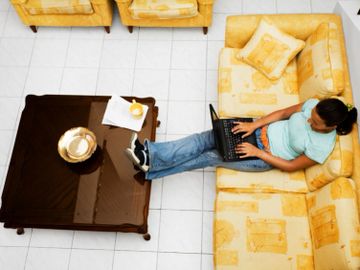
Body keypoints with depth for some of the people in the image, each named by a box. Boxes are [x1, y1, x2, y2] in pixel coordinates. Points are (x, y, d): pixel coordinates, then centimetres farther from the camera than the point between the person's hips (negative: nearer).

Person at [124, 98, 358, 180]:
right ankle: (151, 153, -20)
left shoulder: (322, 147, -22)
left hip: (266, 159, -5)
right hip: (262, 131, 5)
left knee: (210, 157, -17)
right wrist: (253, 125, -11)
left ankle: (150, 164, -16)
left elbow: (291, 166, -15)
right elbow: (282, 113, 2)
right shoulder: (313, 105, -8)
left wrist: (257, 152, -19)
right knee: (206, 139, -15)